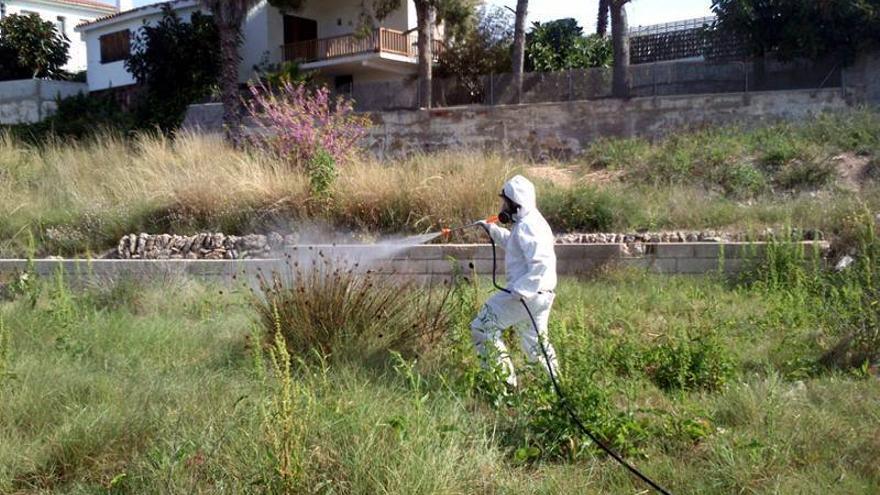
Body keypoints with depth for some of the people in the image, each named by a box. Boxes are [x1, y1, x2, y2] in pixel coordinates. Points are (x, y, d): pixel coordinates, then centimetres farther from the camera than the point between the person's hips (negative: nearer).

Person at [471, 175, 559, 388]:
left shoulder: (526, 227, -19)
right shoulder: (530, 221, 14)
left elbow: (541, 264, -28)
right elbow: (513, 243, 33)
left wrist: (520, 289, -28)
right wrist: (492, 230, 26)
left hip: (526, 295, -10)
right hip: (540, 294, 10)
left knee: (483, 327, -2)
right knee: (535, 342, 22)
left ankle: (505, 380, 0)